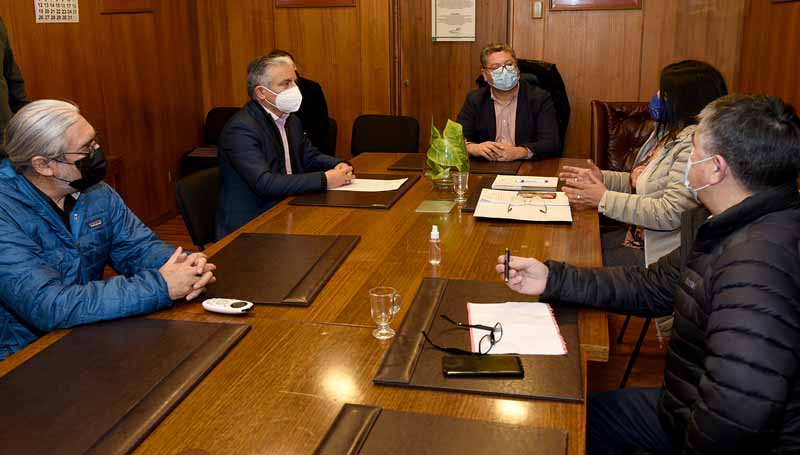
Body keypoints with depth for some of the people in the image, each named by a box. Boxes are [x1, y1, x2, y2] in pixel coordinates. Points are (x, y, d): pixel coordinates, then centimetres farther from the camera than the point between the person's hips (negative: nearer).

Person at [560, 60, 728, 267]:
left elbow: (670, 214, -26)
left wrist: (604, 199, -22)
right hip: (639, 236, 9)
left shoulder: (694, 143, -22)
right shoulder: (667, 130, 10)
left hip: (659, 254, -9)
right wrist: (601, 178, 2)